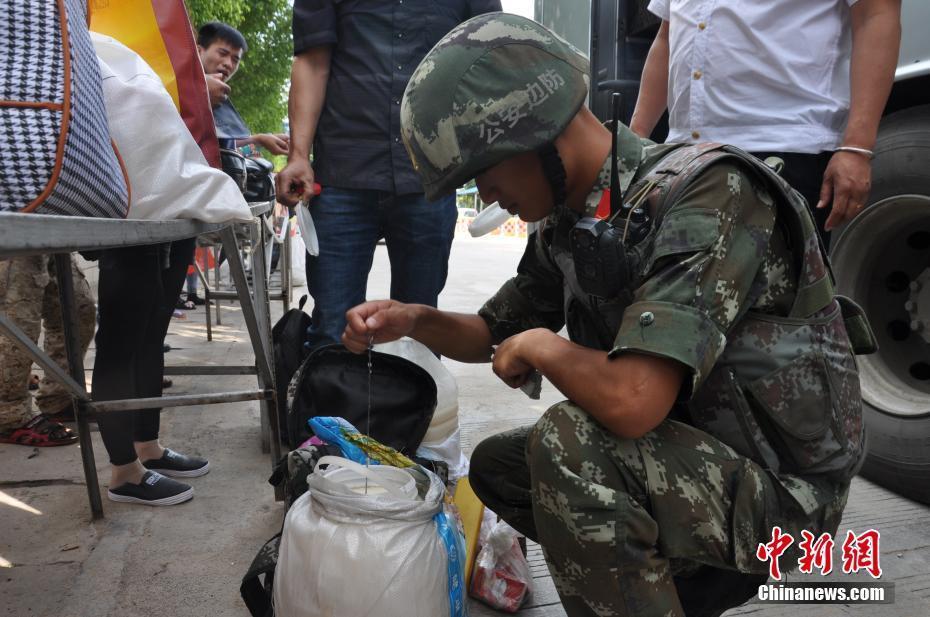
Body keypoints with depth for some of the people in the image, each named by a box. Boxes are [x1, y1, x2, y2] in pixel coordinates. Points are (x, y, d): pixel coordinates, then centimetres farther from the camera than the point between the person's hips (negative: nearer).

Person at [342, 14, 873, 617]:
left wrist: (542, 346, -16)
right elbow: (494, 335, 13)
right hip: (690, 450, 8)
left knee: (566, 442, -30)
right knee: (496, 465, 11)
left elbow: (631, 402, -36)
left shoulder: (708, 194, -26)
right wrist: (415, 319, -7)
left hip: (781, 484, -8)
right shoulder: (568, 224, 0)